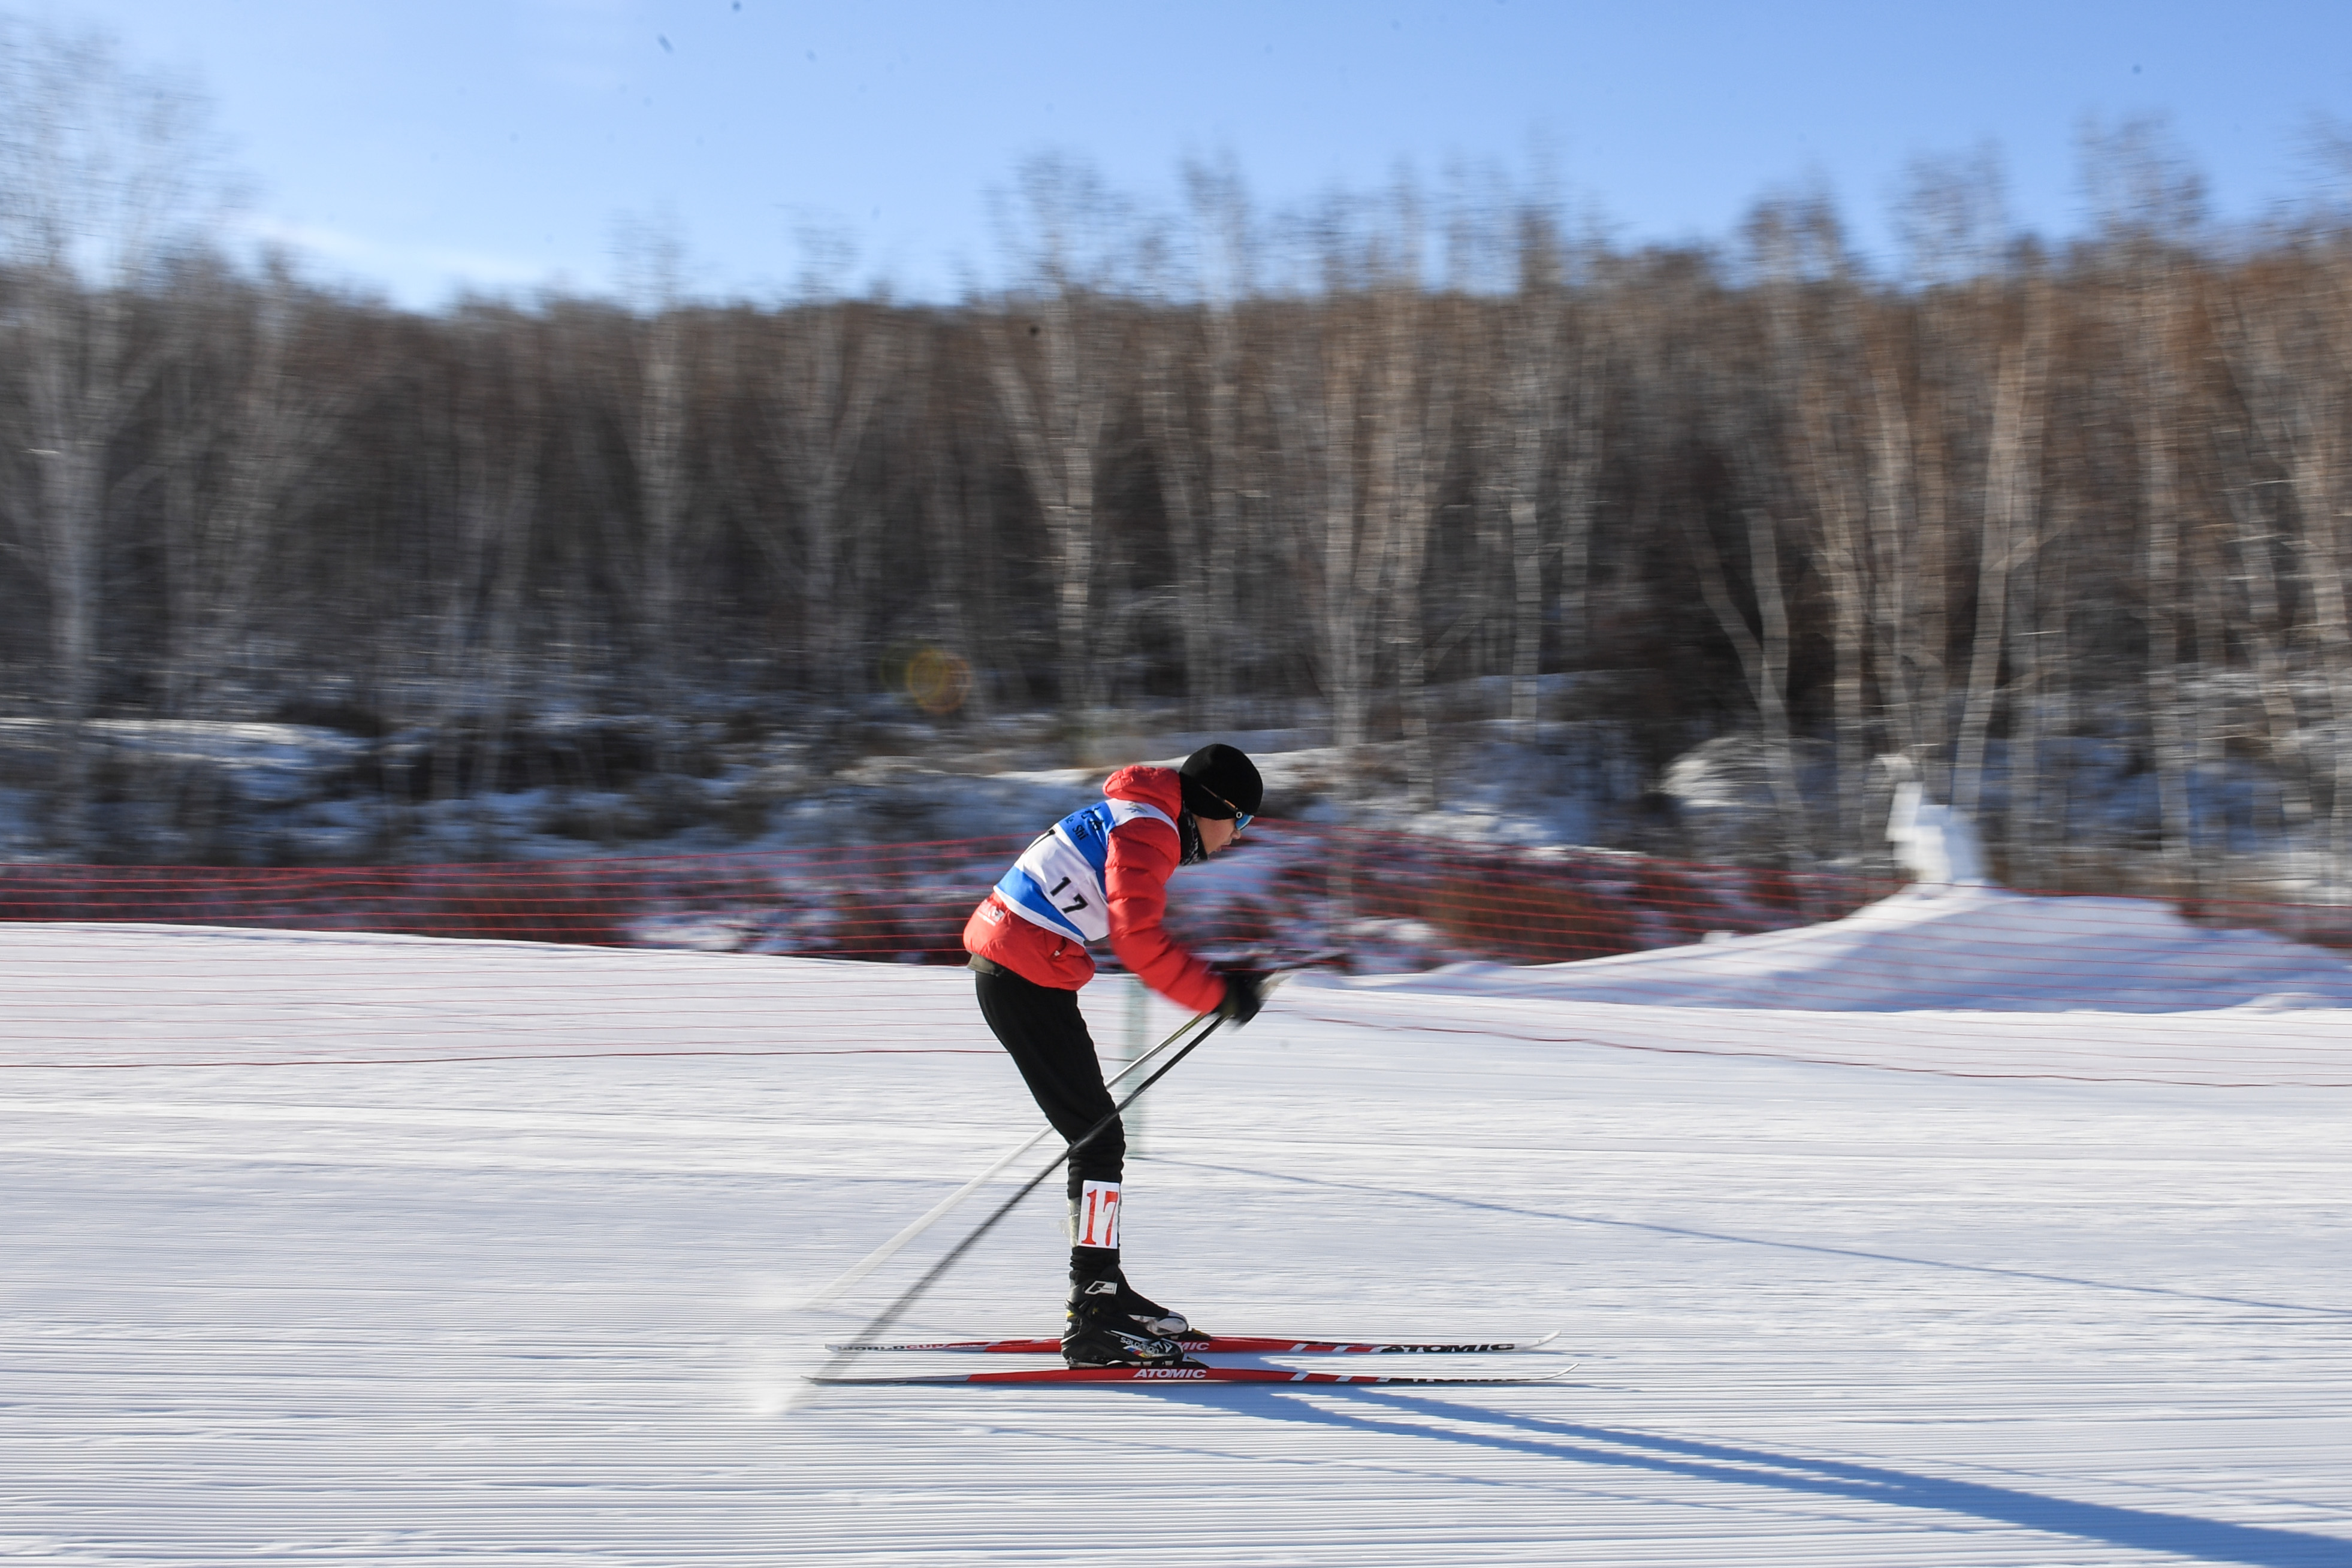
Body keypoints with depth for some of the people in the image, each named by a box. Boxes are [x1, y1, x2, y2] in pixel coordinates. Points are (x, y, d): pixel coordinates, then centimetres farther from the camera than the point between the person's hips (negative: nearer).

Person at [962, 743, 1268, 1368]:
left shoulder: (1144, 823, 17)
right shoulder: (1147, 829, -14)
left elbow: (1142, 936, 21)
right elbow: (1139, 942, -24)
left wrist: (1225, 980, 13)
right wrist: (1217, 995, -16)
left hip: (1018, 972, 10)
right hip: (1024, 981, -10)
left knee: (1097, 1134, 17)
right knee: (1099, 1138, -9)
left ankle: (1102, 1289, 27)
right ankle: (1092, 1322, -10)